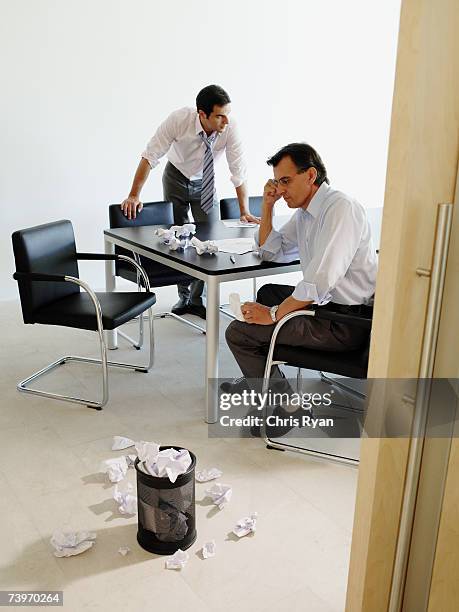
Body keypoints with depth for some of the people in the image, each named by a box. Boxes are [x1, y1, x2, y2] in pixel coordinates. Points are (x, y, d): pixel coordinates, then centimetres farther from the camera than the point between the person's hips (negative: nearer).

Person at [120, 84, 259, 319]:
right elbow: (150, 156, -26)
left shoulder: (229, 127, -28)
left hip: (205, 182, 1)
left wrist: (244, 211, -29)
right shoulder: (178, 119, -30)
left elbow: (239, 170, -24)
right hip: (176, 178, -1)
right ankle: (184, 295, 22)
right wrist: (134, 195, -29)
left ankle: (197, 299, 10)